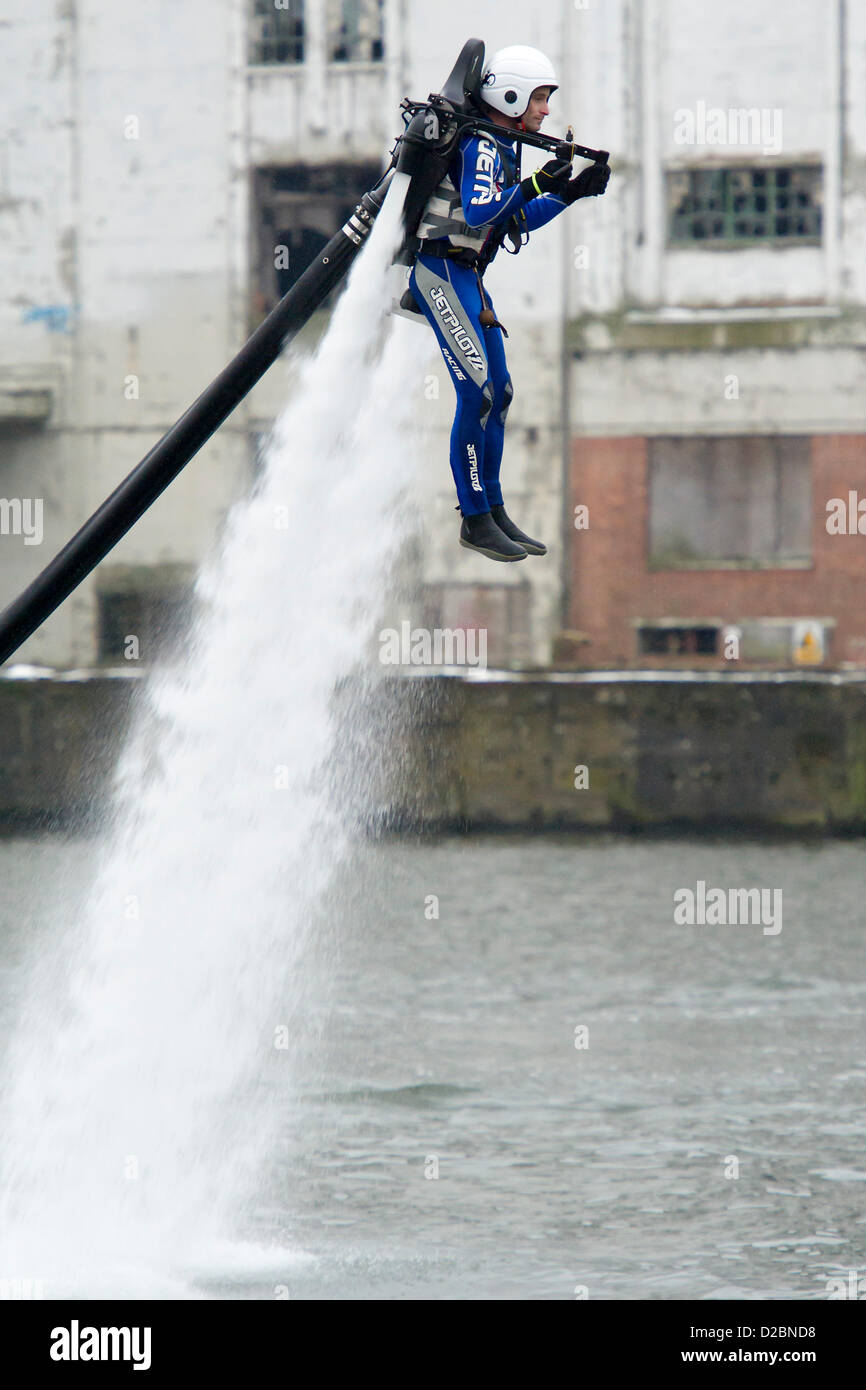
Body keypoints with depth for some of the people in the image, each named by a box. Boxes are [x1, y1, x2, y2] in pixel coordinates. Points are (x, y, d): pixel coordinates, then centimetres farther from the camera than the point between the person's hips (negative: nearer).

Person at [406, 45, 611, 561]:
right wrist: (535, 186, -33)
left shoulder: (501, 147, 15)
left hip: (467, 277, 10)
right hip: (441, 271, -10)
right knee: (478, 392, -12)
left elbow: (518, 221, 21)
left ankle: (493, 512, 16)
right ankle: (475, 520, -8)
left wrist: (571, 194, 14)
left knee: (499, 392, 10)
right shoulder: (480, 147, -16)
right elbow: (478, 212, -30)